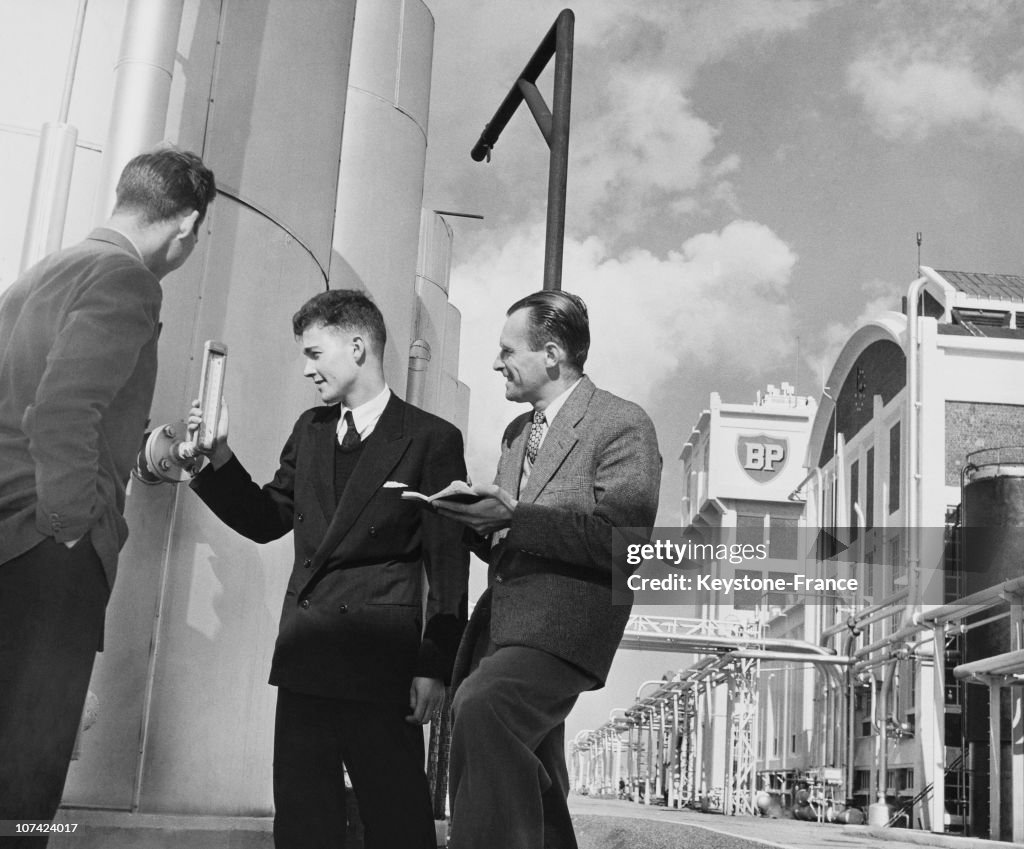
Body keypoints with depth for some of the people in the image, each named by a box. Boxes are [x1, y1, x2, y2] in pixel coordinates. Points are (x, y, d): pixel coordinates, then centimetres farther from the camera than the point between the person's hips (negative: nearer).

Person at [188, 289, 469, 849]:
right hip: (304, 653, 6)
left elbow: (448, 561, -6)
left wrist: (435, 666, -10)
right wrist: (221, 456, 3)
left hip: (381, 658, -6)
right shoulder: (309, 430, 15)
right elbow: (267, 519, 18)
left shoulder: (431, 439, -4)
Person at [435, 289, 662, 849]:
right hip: (500, 621, 8)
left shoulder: (622, 425, -5)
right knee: (531, 795, 15)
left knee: (481, 706, -34)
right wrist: (476, 520, 3)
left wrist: (514, 517, -21)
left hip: (564, 622, -8)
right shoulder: (518, 431, 21)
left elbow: (624, 539, -16)